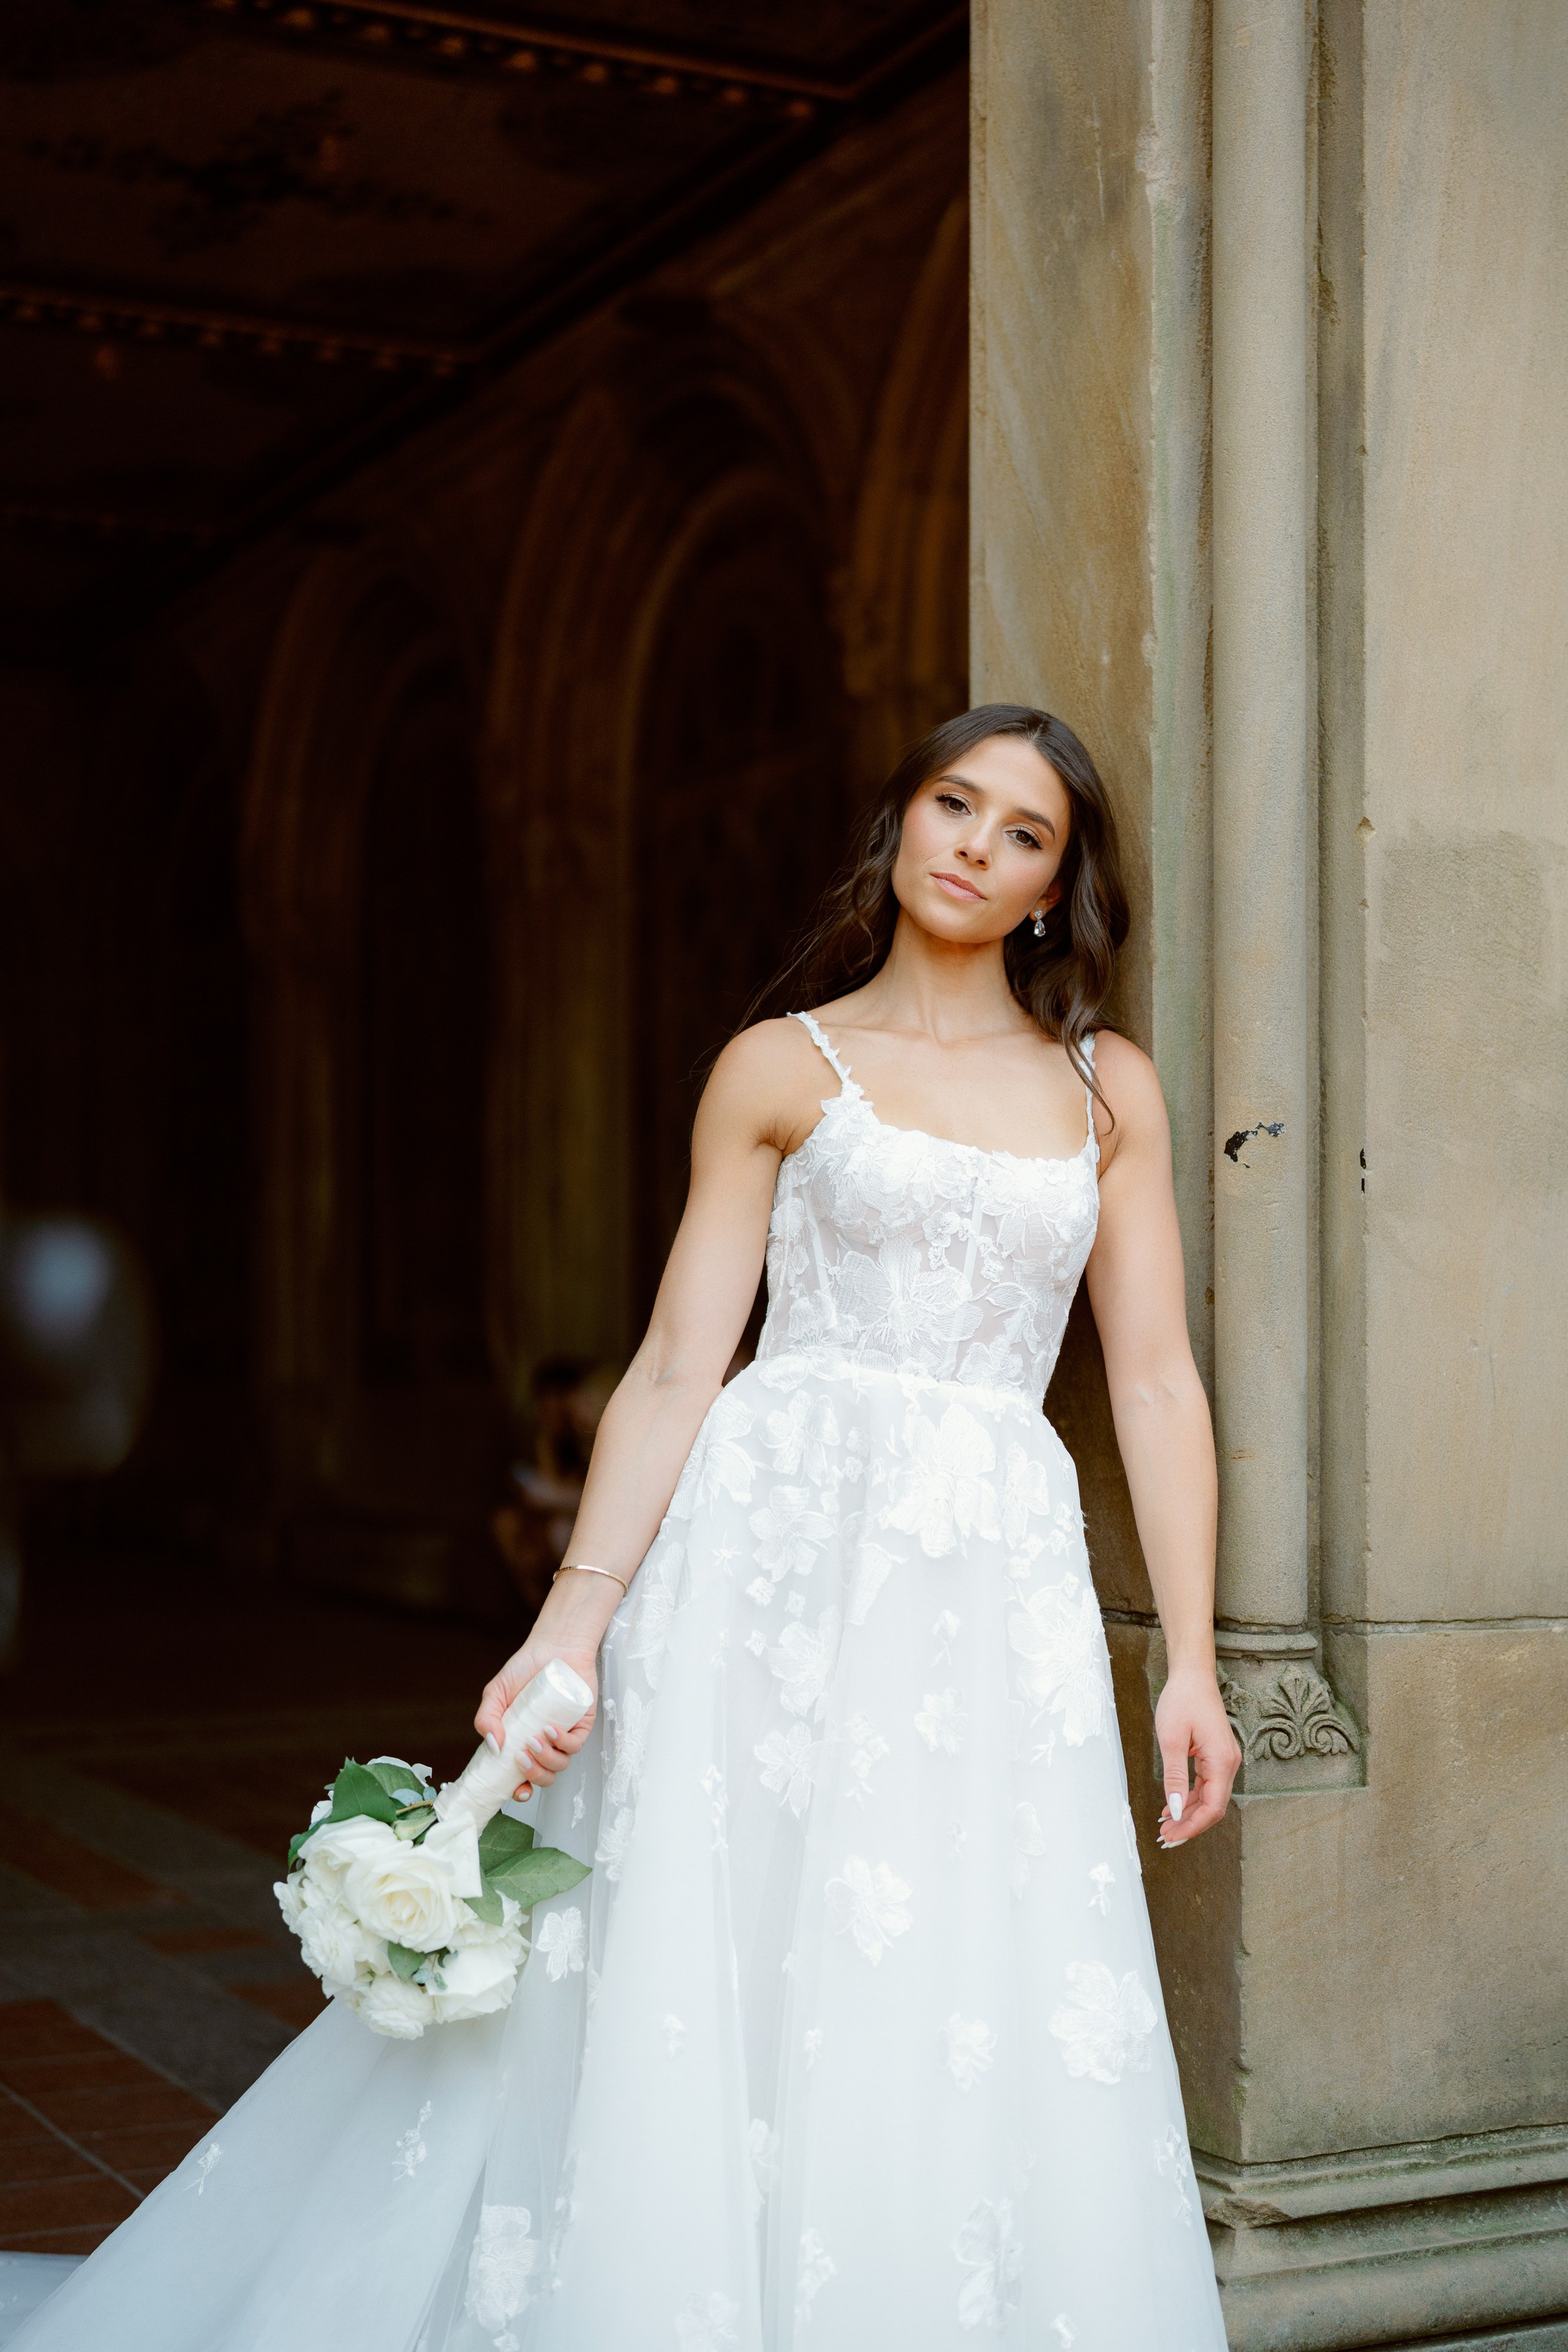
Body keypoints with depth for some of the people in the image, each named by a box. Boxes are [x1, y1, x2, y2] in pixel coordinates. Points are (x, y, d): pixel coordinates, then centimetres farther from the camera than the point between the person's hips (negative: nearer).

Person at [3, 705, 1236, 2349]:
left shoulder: (1111, 1091, 12)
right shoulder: (783, 1069, 6)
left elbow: (1155, 1381, 9)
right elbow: (676, 1367, 1)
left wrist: (1190, 1661, 2)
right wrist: (574, 1621, -8)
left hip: (1000, 1585, 2)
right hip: (780, 1546, -2)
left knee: (973, 2063, 1)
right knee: (703, 1990, -2)